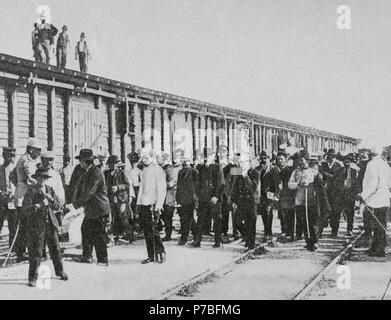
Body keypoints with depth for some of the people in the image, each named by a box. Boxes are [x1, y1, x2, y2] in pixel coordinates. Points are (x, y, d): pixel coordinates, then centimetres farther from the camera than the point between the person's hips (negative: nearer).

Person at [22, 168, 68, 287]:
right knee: (36, 252, -3)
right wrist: (38, 206, -27)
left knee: (56, 250, 12)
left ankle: (60, 272, 29)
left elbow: (58, 207, 7)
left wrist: (51, 199, -11)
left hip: (50, 224, 5)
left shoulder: (50, 190, 11)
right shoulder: (31, 190, -5)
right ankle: (33, 278, 5)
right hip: (36, 225, -5)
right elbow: (25, 208, -13)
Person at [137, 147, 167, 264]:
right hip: (143, 205, 8)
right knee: (146, 231, 6)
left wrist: (159, 204, -19)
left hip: (152, 205, -8)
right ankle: (151, 256, 11)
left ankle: (160, 252, 1)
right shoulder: (144, 170, 18)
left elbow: (162, 189, -11)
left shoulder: (157, 170, -6)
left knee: (152, 230, -11)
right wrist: (139, 203, 16)